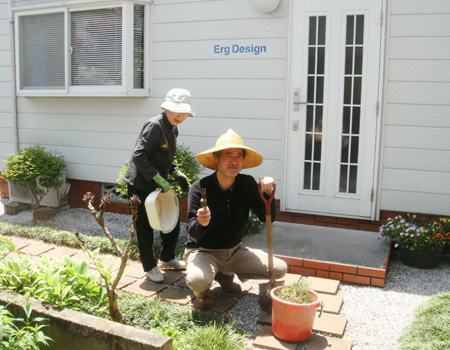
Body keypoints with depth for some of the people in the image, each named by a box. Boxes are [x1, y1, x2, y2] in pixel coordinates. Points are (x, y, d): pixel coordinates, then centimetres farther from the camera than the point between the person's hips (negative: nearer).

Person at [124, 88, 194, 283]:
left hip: (158, 185, 9)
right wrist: (158, 178, -29)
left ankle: (167, 258, 36)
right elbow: (138, 155, -27)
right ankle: (150, 267, 22)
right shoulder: (154, 126, -19)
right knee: (145, 227, 3)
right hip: (140, 185, -9)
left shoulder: (173, 129, 9)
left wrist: (177, 173, 6)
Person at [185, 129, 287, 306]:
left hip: (235, 251, 5)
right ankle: (202, 291, 5)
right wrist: (201, 223, -44)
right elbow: (192, 232, -20)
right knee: (198, 280, -37)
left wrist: (268, 193, -27)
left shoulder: (247, 184, -8)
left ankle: (226, 275, 15)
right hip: (203, 251, -5)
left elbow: (267, 218, -10)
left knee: (280, 269, -4)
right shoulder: (200, 188, -18)